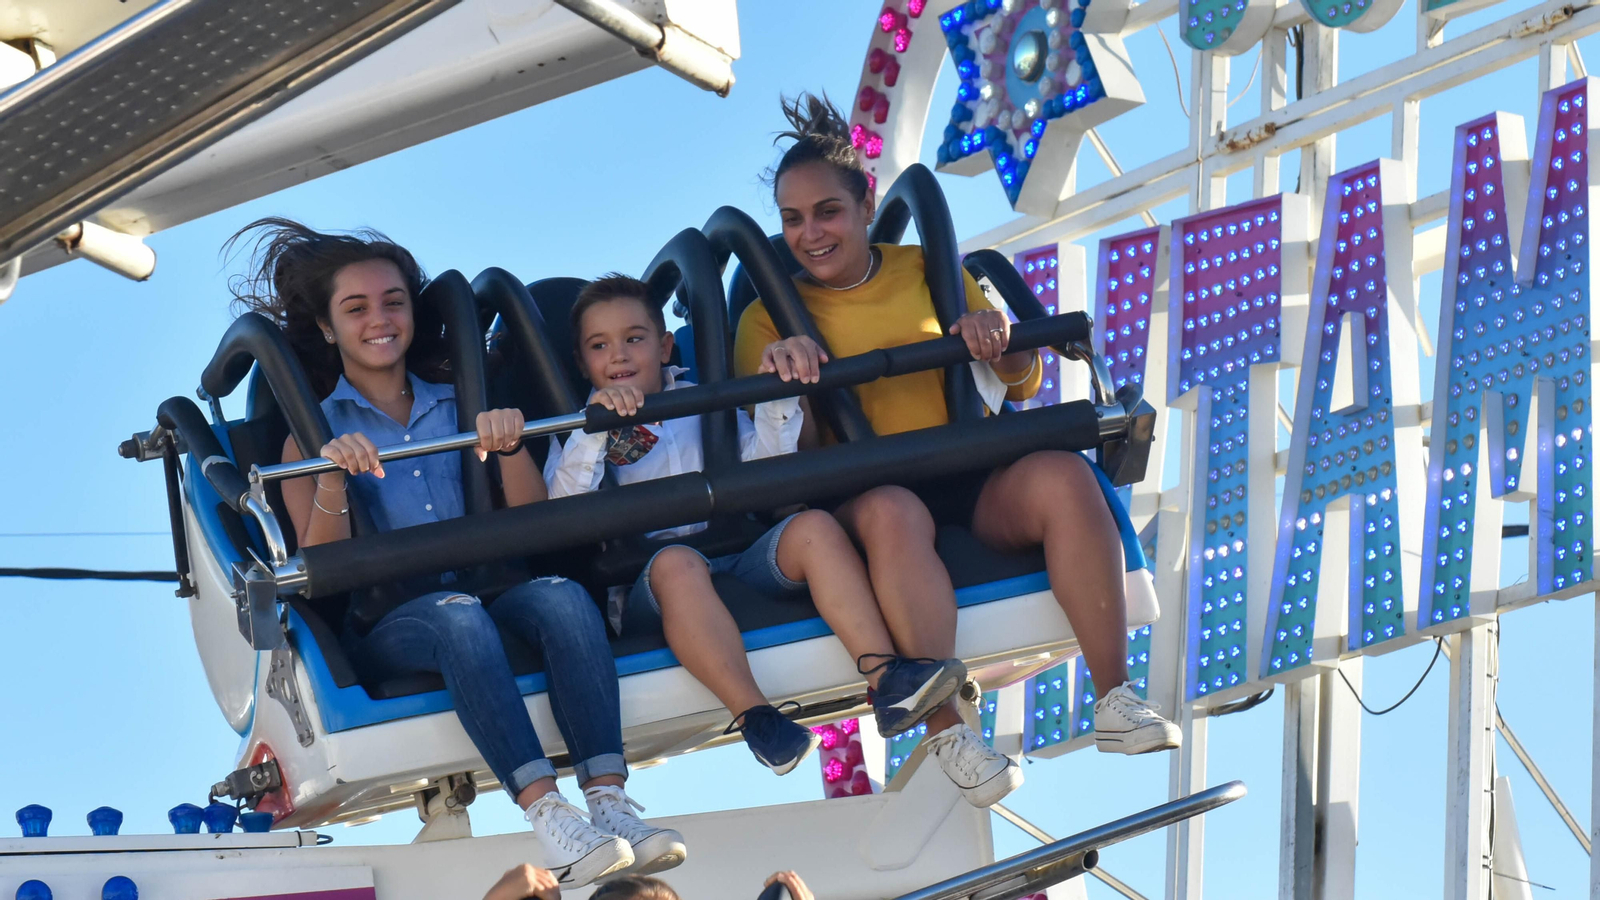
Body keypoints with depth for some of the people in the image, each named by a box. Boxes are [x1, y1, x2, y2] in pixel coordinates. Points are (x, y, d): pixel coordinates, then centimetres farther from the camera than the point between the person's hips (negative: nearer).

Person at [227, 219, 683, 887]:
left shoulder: (457, 406, 21)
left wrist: (511, 447, -8)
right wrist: (332, 480, -20)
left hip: (489, 593, 3)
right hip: (383, 626, -3)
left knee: (561, 596, -29)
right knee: (457, 615, -36)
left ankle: (610, 801, -42)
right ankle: (547, 817, -50)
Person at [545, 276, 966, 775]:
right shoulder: (577, 431, 13)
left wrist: (778, 401, -4)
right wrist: (594, 430, -18)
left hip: (738, 555, 3)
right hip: (644, 579, -3)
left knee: (814, 527, -22)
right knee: (678, 563, -37)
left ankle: (885, 678, -37)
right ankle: (753, 715, -47)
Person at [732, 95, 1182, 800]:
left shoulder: (927, 272, 16)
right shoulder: (770, 316, 12)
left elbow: (1024, 387, 15)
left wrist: (1000, 339, -8)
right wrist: (772, 369, -23)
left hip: (973, 480, 2)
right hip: (861, 494, -2)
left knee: (1062, 474, -29)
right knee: (890, 511, -38)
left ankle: (1114, 699, -25)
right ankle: (944, 730, -37)